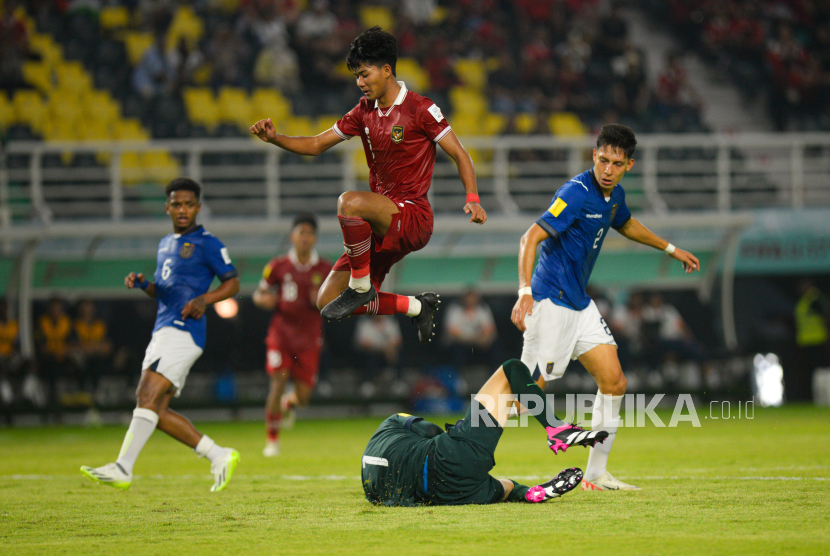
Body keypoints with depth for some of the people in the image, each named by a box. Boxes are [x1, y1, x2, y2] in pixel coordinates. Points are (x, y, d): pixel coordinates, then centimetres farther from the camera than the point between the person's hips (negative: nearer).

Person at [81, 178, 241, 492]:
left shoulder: (207, 244, -2)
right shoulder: (166, 244, 22)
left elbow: (232, 283, 0)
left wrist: (204, 300, -16)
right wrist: (142, 284, 9)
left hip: (184, 330, -9)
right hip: (163, 331, 9)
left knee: (148, 396, -20)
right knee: (156, 410, 3)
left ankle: (122, 468, -27)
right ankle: (218, 456, 10)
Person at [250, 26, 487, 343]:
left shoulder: (420, 109, -8)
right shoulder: (365, 110, 11)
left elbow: (459, 155, -5)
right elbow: (316, 145, 15)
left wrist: (472, 200, -20)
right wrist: (274, 138, -2)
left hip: (413, 217, -8)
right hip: (380, 226, 8)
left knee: (349, 202, -36)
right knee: (326, 302, 0)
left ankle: (361, 285, -19)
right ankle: (417, 307, 14)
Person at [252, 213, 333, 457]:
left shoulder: (325, 270, 1)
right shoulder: (278, 266, 0)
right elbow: (259, 295, 11)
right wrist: (265, 300, -13)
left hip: (309, 339, 1)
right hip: (281, 333, -1)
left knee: (303, 396, -2)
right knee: (278, 380, -19)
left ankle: (288, 404, 38)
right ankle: (272, 439, -6)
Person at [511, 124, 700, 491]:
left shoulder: (614, 195, 7)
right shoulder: (576, 193, -20)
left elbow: (625, 224, 32)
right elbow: (531, 237, -27)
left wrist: (670, 249, 40)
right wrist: (525, 292, -38)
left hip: (580, 304, 9)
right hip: (551, 302, -9)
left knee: (614, 381, 3)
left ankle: (596, 475, 12)